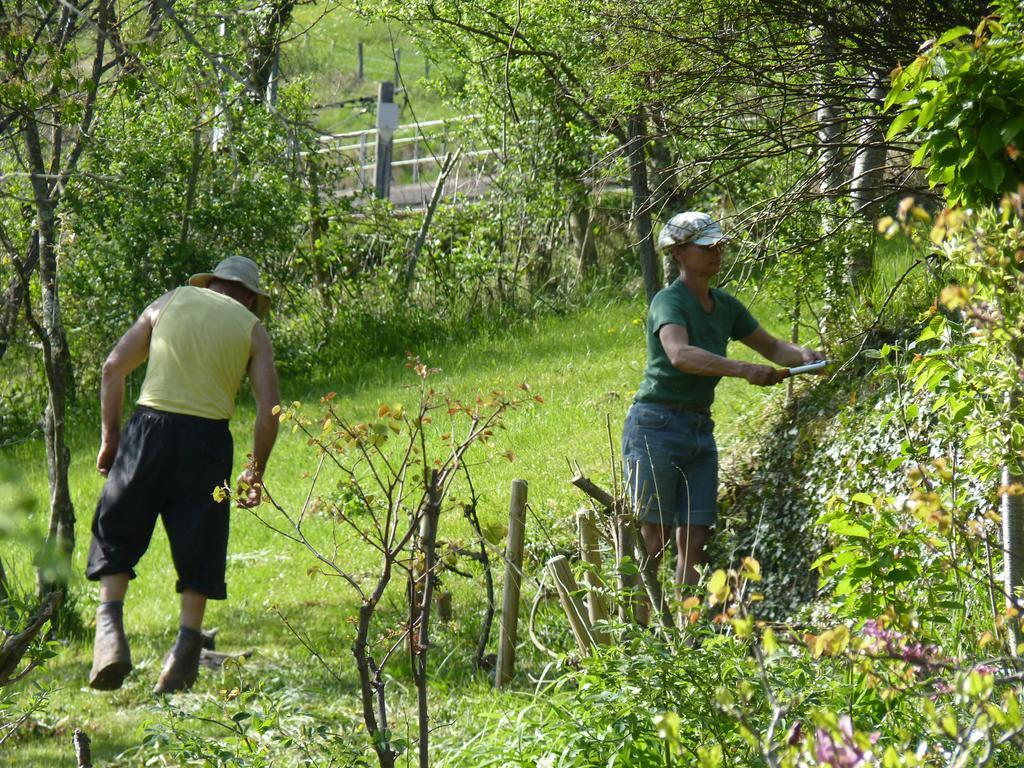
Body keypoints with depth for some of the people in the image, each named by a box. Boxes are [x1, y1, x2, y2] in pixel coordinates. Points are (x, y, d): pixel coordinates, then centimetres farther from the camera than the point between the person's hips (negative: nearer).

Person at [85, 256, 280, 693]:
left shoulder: (170, 303, 15)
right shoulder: (252, 328, 12)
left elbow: (114, 367, 8)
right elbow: (269, 408, 3)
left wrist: (110, 438, 12)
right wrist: (255, 472, 13)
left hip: (151, 426, 0)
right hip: (208, 436, 0)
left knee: (116, 530, 9)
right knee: (198, 546, 7)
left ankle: (110, 628, -9)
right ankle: (185, 652, 2)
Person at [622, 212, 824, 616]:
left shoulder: (724, 306, 10)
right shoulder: (669, 302, -13)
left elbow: (771, 346, 21)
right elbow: (680, 354, -32)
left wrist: (803, 355, -2)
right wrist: (743, 370, -42)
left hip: (700, 430, 7)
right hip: (656, 426, -7)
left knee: (695, 542, 2)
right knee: (652, 542, -9)